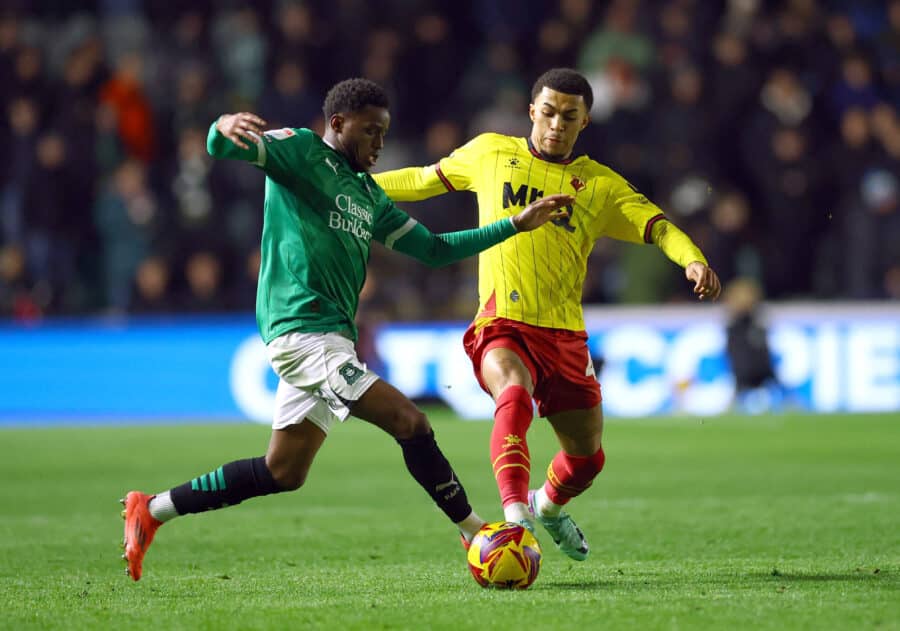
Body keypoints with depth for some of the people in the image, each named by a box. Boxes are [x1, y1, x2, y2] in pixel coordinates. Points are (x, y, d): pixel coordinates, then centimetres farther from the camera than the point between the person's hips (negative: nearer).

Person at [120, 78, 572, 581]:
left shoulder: (368, 195, 22)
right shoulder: (301, 152, -1)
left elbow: (434, 249, 25)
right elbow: (222, 147, -15)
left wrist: (517, 225, 21)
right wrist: (225, 126, -40)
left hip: (329, 341, 10)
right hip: (303, 329, -10)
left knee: (282, 473, 11)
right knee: (410, 422, -16)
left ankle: (152, 511, 20)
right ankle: (478, 535, -8)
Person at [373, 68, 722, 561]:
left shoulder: (601, 185, 8)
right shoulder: (490, 153, 9)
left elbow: (657, 227, -3)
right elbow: (427, 179, 23)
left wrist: (693, 260, -24)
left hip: (564, 333, 3)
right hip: (500, 325, -3)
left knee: (587, 455, 10)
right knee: (514, 394, -36)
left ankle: (549, 507, 44)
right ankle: (515, 515, -43)